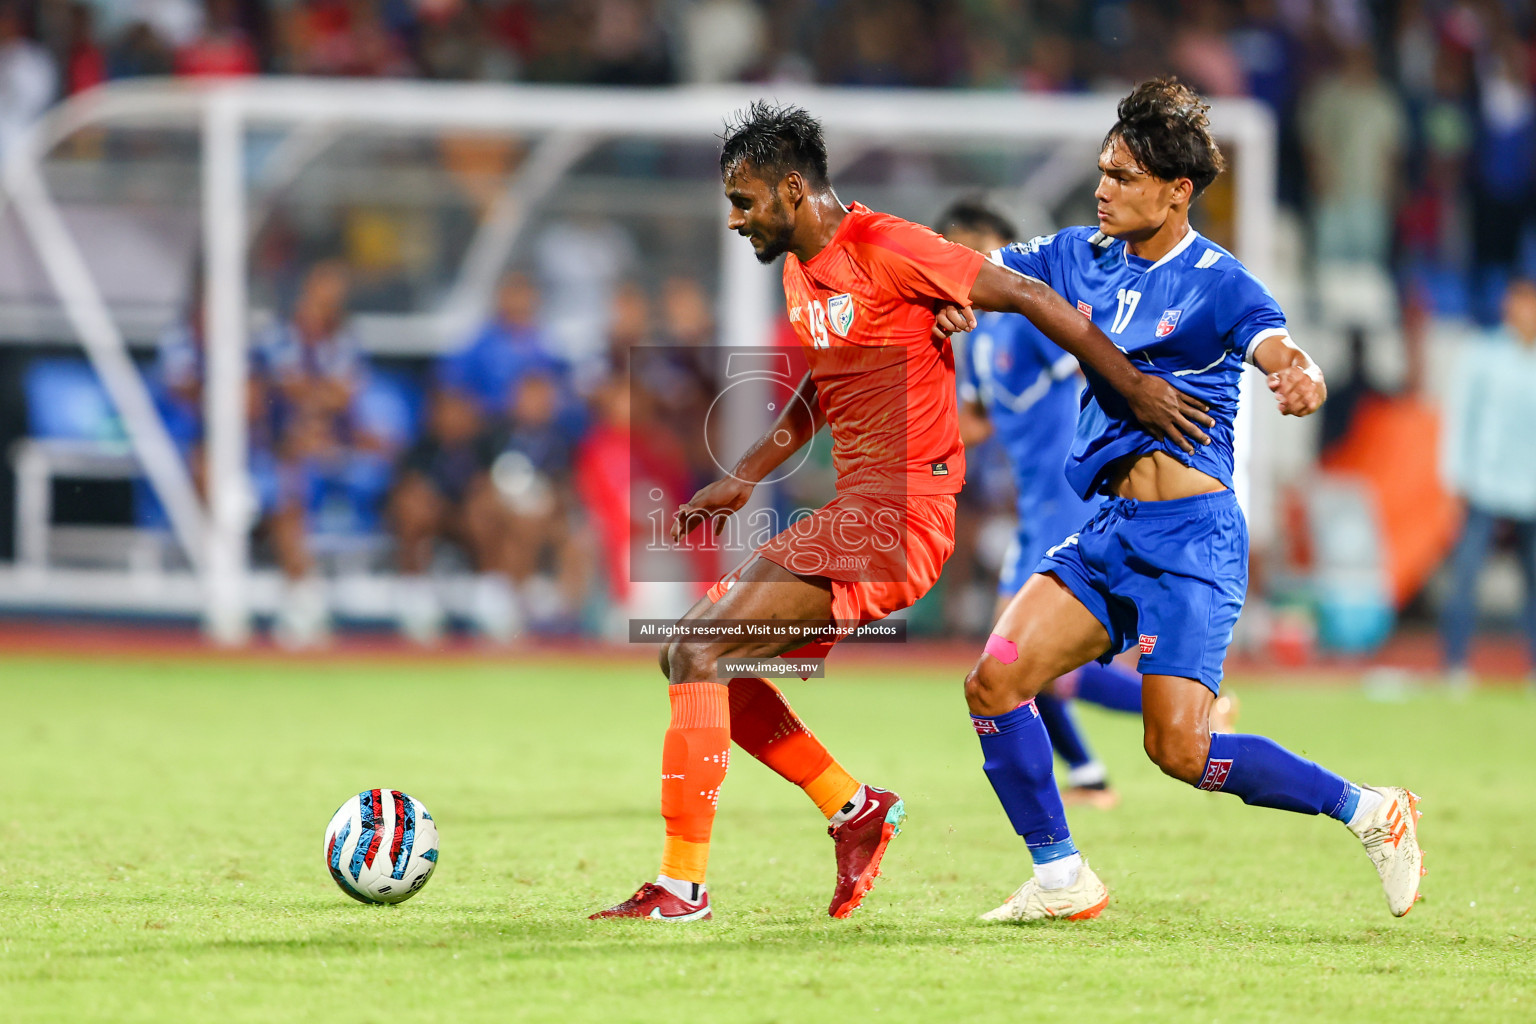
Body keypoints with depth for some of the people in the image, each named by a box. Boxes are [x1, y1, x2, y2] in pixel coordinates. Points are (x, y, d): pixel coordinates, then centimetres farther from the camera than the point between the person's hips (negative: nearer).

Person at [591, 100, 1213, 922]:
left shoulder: (885, 250, -14)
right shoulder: (800, 271, 14)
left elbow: (1026, 297, -12)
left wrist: (1135, 388, -10)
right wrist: (742, 480, 20)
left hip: (899, 509, -10)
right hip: (855, 512, 10)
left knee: (697, 653, -16)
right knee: (701, 655, 10)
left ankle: (682, 883, -14)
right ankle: (853, 809, 18)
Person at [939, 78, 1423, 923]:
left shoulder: (1216, 283, -9)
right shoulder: (1084, 255, 9)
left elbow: (1274, 345, -24)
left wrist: (1300, 376, -49)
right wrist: (952, 295, -12)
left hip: (1191, 535, -7)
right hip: (1110, 529, 7)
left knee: (1179, 750, -15)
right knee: (996, 681, -8)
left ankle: (1366, 810, 3)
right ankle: (1061, 879, 4)